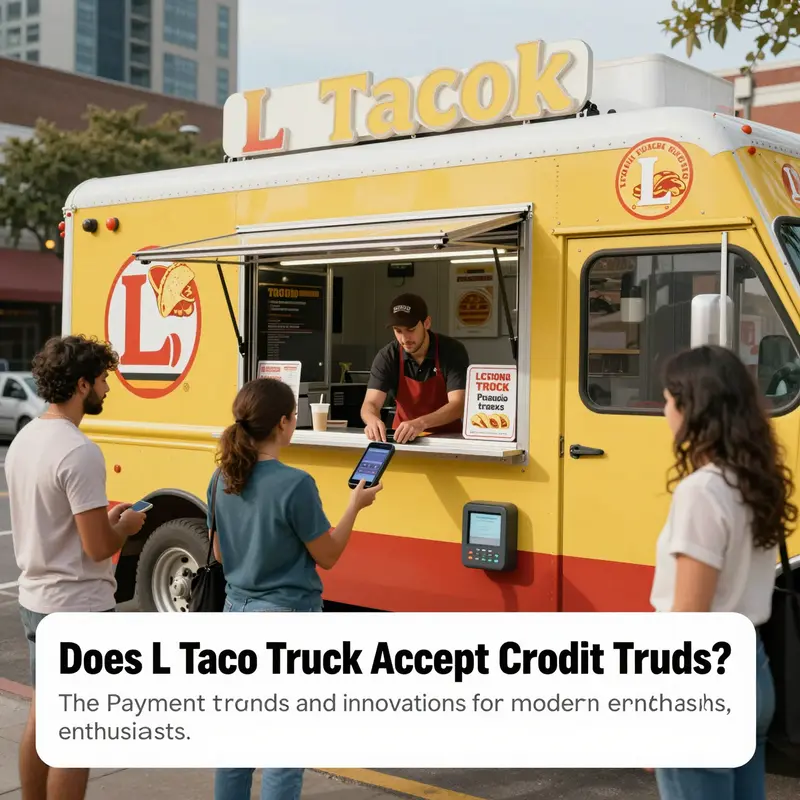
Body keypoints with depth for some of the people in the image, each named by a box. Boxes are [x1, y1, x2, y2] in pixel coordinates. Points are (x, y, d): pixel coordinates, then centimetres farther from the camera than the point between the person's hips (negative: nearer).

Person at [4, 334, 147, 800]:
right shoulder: (79, 452, -22)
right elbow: (97, 548, -23)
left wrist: (103, 515, 12)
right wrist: (126, 527, -3)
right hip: (79, 612, -9)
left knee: (43, 717, 20)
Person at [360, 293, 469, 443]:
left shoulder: (452, 351, -14)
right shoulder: (387, 356, -8)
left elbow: (458, 405, -23)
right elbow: (371, 403, -14)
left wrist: (421, 423, -41)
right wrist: (373, 420, -38)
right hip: (402, 437, 2)